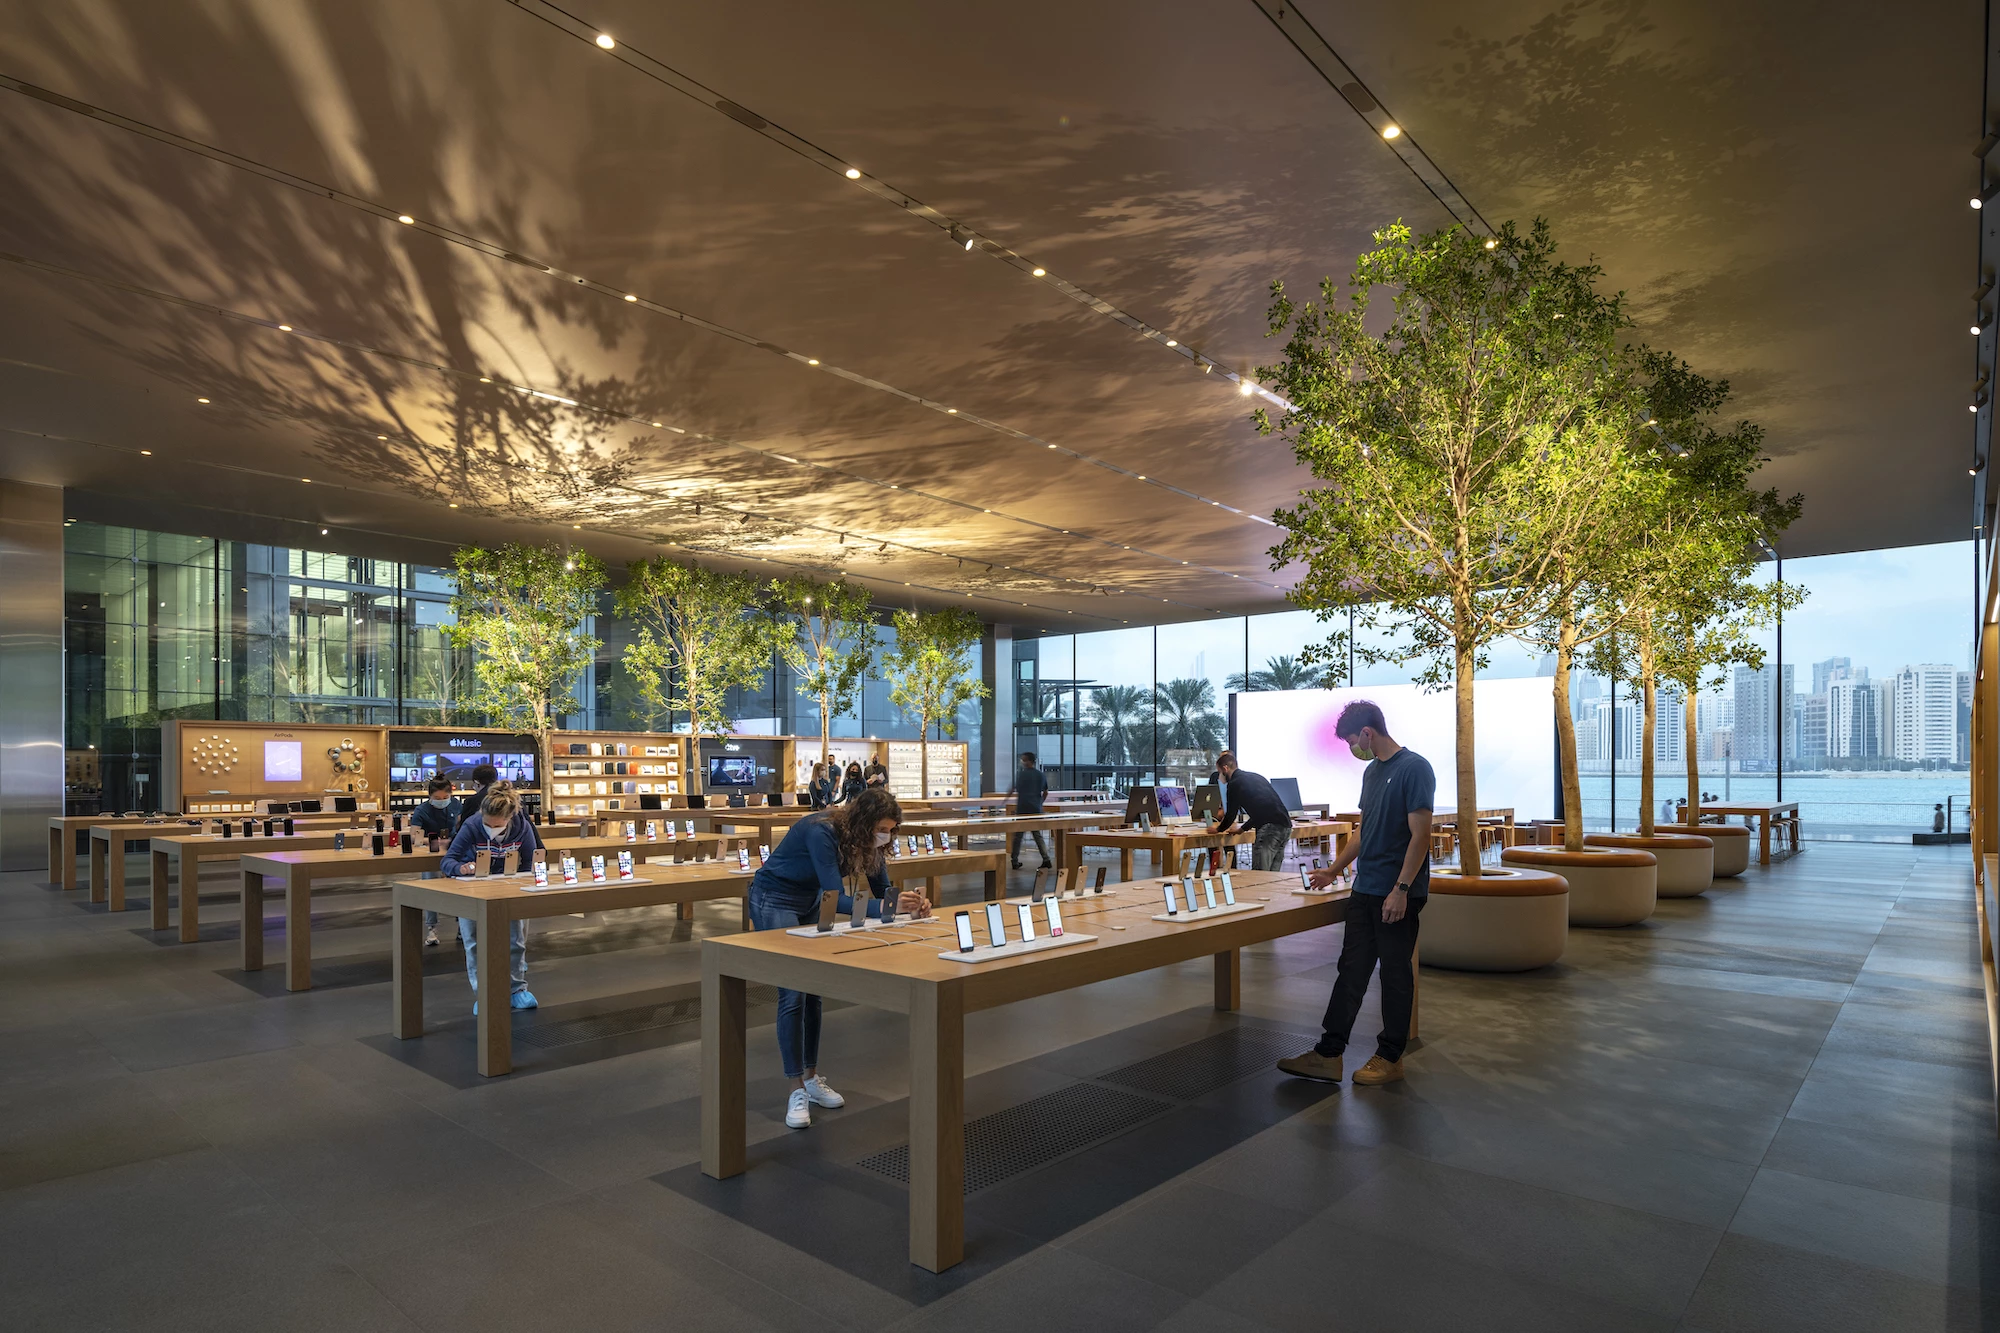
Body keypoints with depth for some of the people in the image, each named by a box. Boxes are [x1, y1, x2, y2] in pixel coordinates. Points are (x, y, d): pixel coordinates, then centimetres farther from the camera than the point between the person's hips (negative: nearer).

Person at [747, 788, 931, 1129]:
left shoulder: (865, 840, -12)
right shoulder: (822, 833, -34)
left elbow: (882, 888, -6)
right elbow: (836, 898, -36)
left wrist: (910, 903, -26)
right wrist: (889, 908, -46)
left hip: (809, 902, 7)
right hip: (774, 900, -7)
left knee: (814, 991, 8)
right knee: (793, 994, -12)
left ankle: (811, 1078, 18)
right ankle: (798, 1090, -5)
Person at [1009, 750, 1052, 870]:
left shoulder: (1021, 774, -7)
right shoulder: (1041, 775, 5)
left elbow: (1017, 790, -1)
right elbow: (1045, 793, 9)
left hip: (1022, 808, -4)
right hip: (1036, 809, 4)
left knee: (1017, 835, 7)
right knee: (1038, 835, 12)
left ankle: (1014, 861, 9)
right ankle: (1046, 860, 2)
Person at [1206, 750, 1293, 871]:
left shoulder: (1234, 784, -1)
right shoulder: (1256, 776, 24)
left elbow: (1231, 814, 5)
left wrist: (1217, 829, 25)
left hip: (1269, 829, -8)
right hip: (1286, 826, 8)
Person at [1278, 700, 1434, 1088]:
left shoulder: (1414, 768, -12)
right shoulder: (1371, 772, 14)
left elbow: (1420, 834, -17)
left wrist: (1401, 889, -21)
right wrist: (1333, 871, 24)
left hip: (1398, 894, -8)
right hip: (1365, 891, 8)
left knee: (1395, 974, 4)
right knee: (1351, 970, 8)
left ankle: (1390, 1058, 18)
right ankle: (1328, 1055, 11)